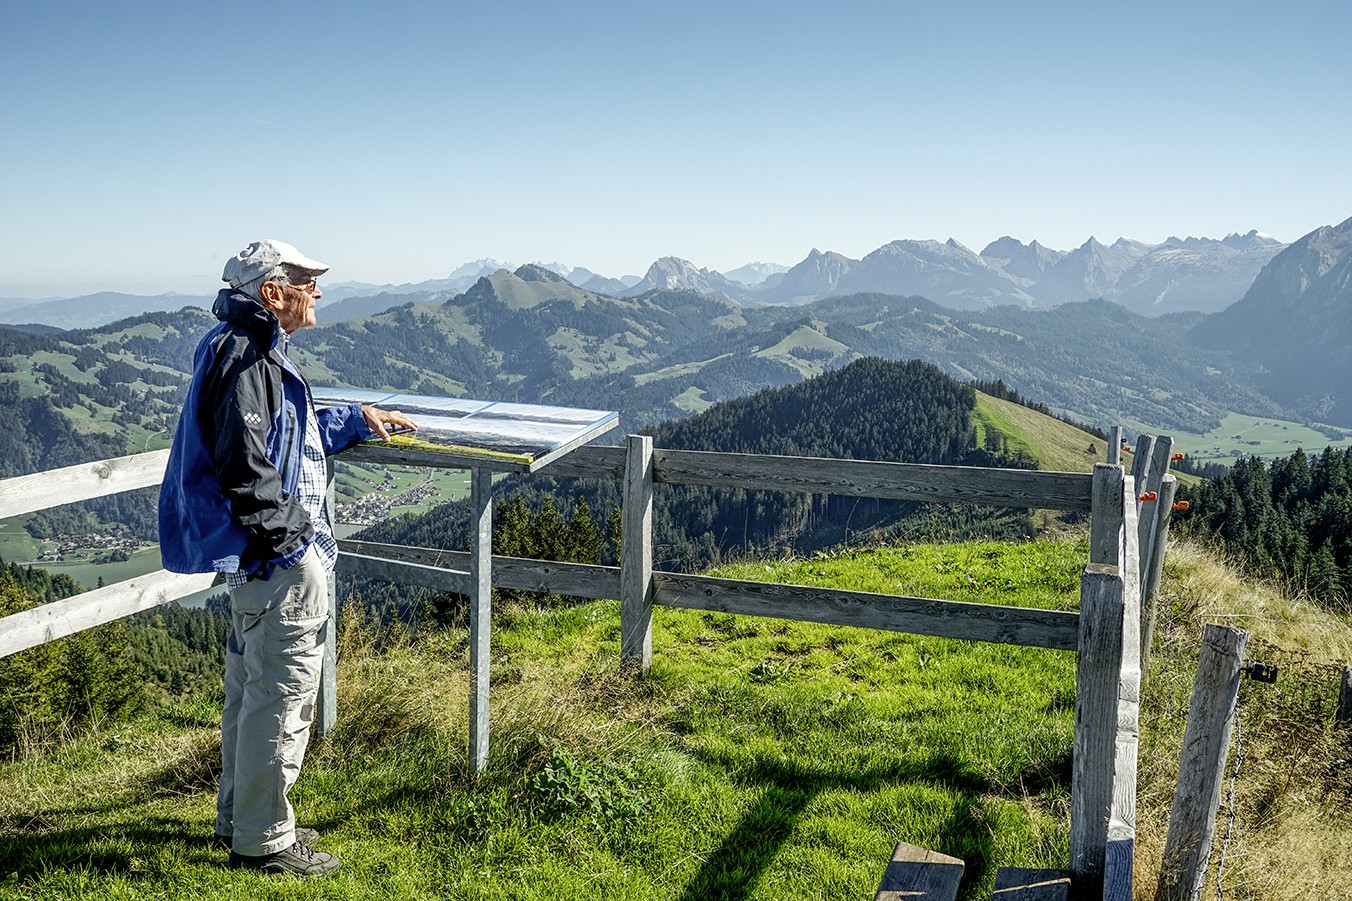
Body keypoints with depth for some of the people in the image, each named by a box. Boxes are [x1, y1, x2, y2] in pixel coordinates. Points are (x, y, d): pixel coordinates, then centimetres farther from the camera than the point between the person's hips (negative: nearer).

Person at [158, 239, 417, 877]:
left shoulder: (256, 348, 15)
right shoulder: (246, 353, -19)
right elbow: (243, 462, -27)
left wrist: (358, 419, 28)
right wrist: (290, 533, -22)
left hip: (258, 560, 11)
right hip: (280, 561, -11)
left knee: (251, 689, 20)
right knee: (280, 696, 0)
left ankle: (240, 817, 34)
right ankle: (261, 840, 13)